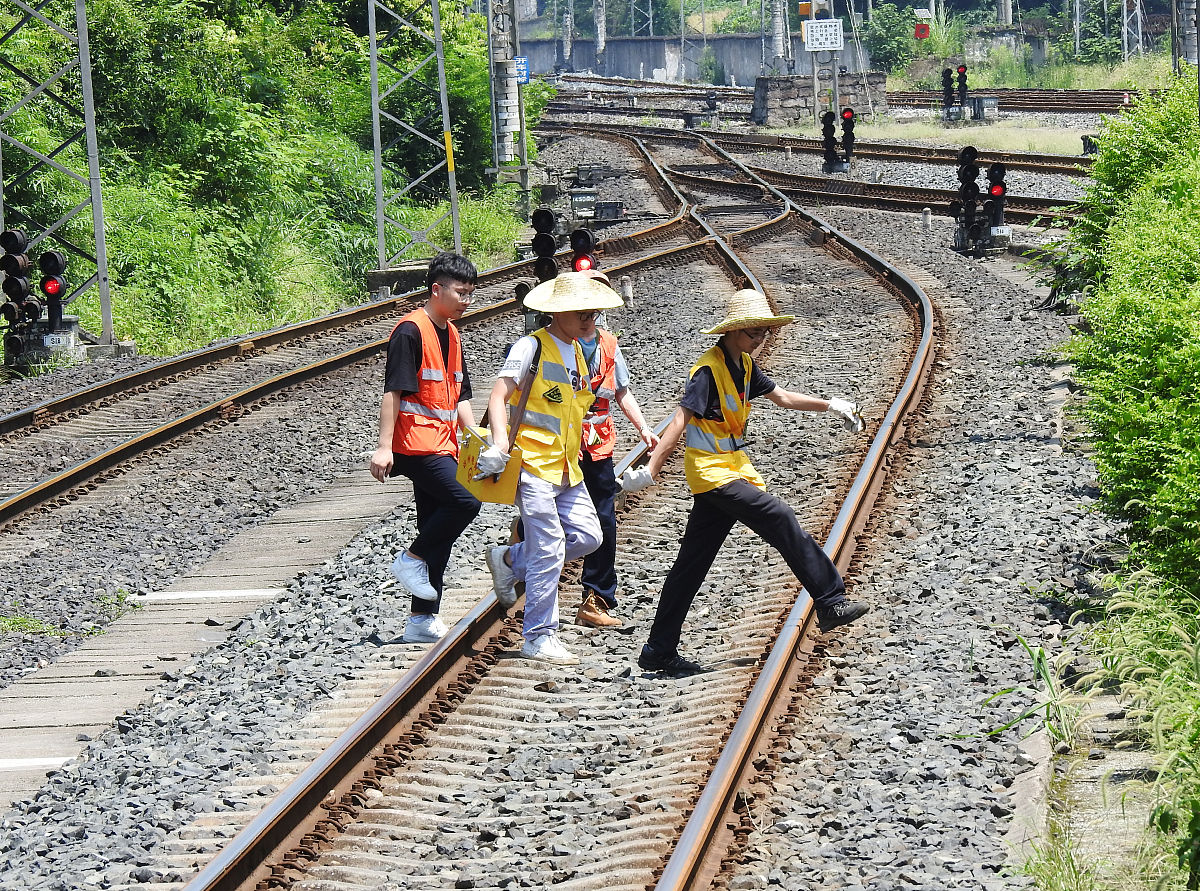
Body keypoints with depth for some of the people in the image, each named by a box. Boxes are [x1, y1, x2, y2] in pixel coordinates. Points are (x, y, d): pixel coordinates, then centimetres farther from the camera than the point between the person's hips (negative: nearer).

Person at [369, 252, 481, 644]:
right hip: (417, 444, -9)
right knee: (465, 501, -22)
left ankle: (423, 619, 11)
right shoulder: (411, 331, -11)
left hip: (442, 446, 9)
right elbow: (392, 391, -15)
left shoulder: (452, 335, 17)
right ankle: (412, 559, -5)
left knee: (438, 530, 7)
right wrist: (384, 447, -19)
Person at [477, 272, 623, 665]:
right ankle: (539, 637, 0)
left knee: (587, 536, 3)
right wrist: (499, 445, -28)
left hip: (566, 468, 8)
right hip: (532, 465, -8)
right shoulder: (532, 347, -10)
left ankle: (509, 560, 20)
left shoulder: (577, 352, 15)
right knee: (548, 551, -9)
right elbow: (498, 398, -15)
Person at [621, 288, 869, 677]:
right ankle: (830, 602, -15)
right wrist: (650, 471, -29)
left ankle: (659, 652, 13)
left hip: (732, 467, 9)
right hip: (711, 472, -9)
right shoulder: (708, 370, -17)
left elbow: (781, 397, 25)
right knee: (781, 519, -18)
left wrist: (831, 405, 22)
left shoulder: (744, 365, 11)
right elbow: (680, 421, -24)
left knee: (693, 561, 9)